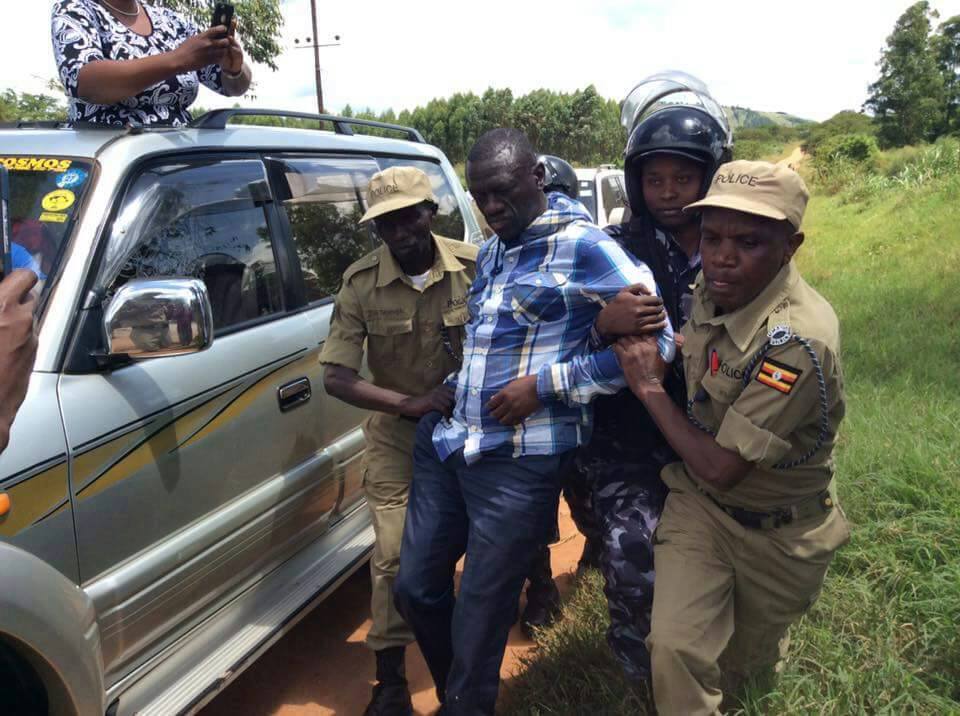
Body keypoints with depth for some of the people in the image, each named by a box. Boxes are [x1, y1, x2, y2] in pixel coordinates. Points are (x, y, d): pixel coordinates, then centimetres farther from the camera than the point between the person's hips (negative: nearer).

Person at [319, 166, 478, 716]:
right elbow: (337, 377, -16)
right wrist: (411, 403, -28)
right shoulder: (362, 283, -14)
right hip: (398, 434, 0)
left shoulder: (474, 266, -14)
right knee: (395, 556, -2)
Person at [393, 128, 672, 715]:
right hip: (444, 444, 8)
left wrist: (542, 385, -16)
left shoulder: (583, 246, -9)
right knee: (416, 587, 15)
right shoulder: (490, 254, 14)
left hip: (519, 462, -7)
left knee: (479, 617, 5)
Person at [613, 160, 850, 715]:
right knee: (676, 648, -6)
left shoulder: (796, 342, -33)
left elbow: (720, 468, -28)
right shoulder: (713, 289, -11)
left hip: (775, 533, -4)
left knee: (743, 663, 21)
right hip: (698, 503, 4)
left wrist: (650, 387, -20)